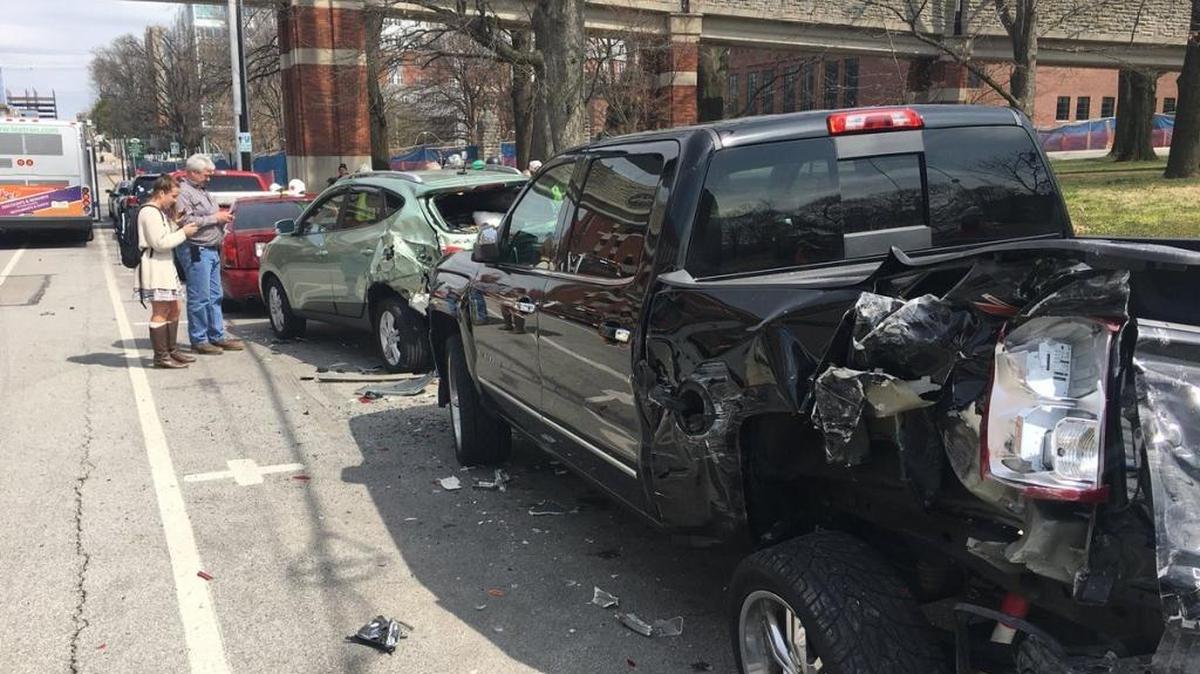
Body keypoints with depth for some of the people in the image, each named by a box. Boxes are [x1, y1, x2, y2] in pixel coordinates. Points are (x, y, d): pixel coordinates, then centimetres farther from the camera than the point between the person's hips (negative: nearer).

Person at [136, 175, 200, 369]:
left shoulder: (160, 211, 19)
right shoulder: (149, 212, -14)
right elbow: (159, 242, -19)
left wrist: (180, 226, 7)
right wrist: (183, 233, -12)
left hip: (165, 264, 11)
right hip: (154, 265, -11)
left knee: (174, 309, 14)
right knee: (160, 312, -8)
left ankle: (172, 350, 22)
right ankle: (161, 357, -4)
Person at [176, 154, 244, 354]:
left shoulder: (203, 191, 21)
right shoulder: (183, 192, -10)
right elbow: (187, 221, -21)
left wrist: (224, 218, 11)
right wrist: (215, 218, -15)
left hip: (212, 250, 10)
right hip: (195, 251, -10)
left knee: (215, 296, 12)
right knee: (199, 298, -6)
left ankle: (218, 336, 17)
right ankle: (199, 340, 0)